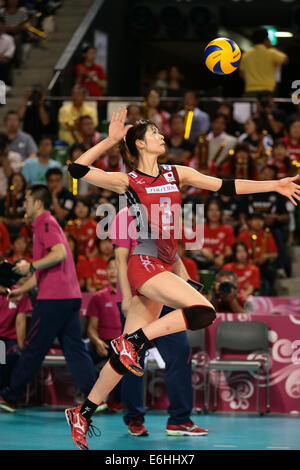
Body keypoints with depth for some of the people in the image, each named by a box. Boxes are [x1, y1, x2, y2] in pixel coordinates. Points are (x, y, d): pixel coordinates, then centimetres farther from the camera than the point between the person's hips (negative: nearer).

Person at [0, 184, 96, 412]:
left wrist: (31, 266, -19)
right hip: (70, 295, 10)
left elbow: (60, 253, -23)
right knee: (74, 348, 5)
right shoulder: (44, 224, 24)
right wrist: (23, 289, 27)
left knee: (34, 347, -1)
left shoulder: (46, 223, -7)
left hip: (54, 298, -10)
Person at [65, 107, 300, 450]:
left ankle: (83, 414, 10)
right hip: (144, 264, -6)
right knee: (203, 312, -23)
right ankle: (131, 341, -15)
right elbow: (78, 169, -10)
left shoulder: (176, 174, 13)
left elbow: (225, 186, 11)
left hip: (163, 268, 6)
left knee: (127, 355, 5)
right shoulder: (128, 181, -2)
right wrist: (110, 140, -14)